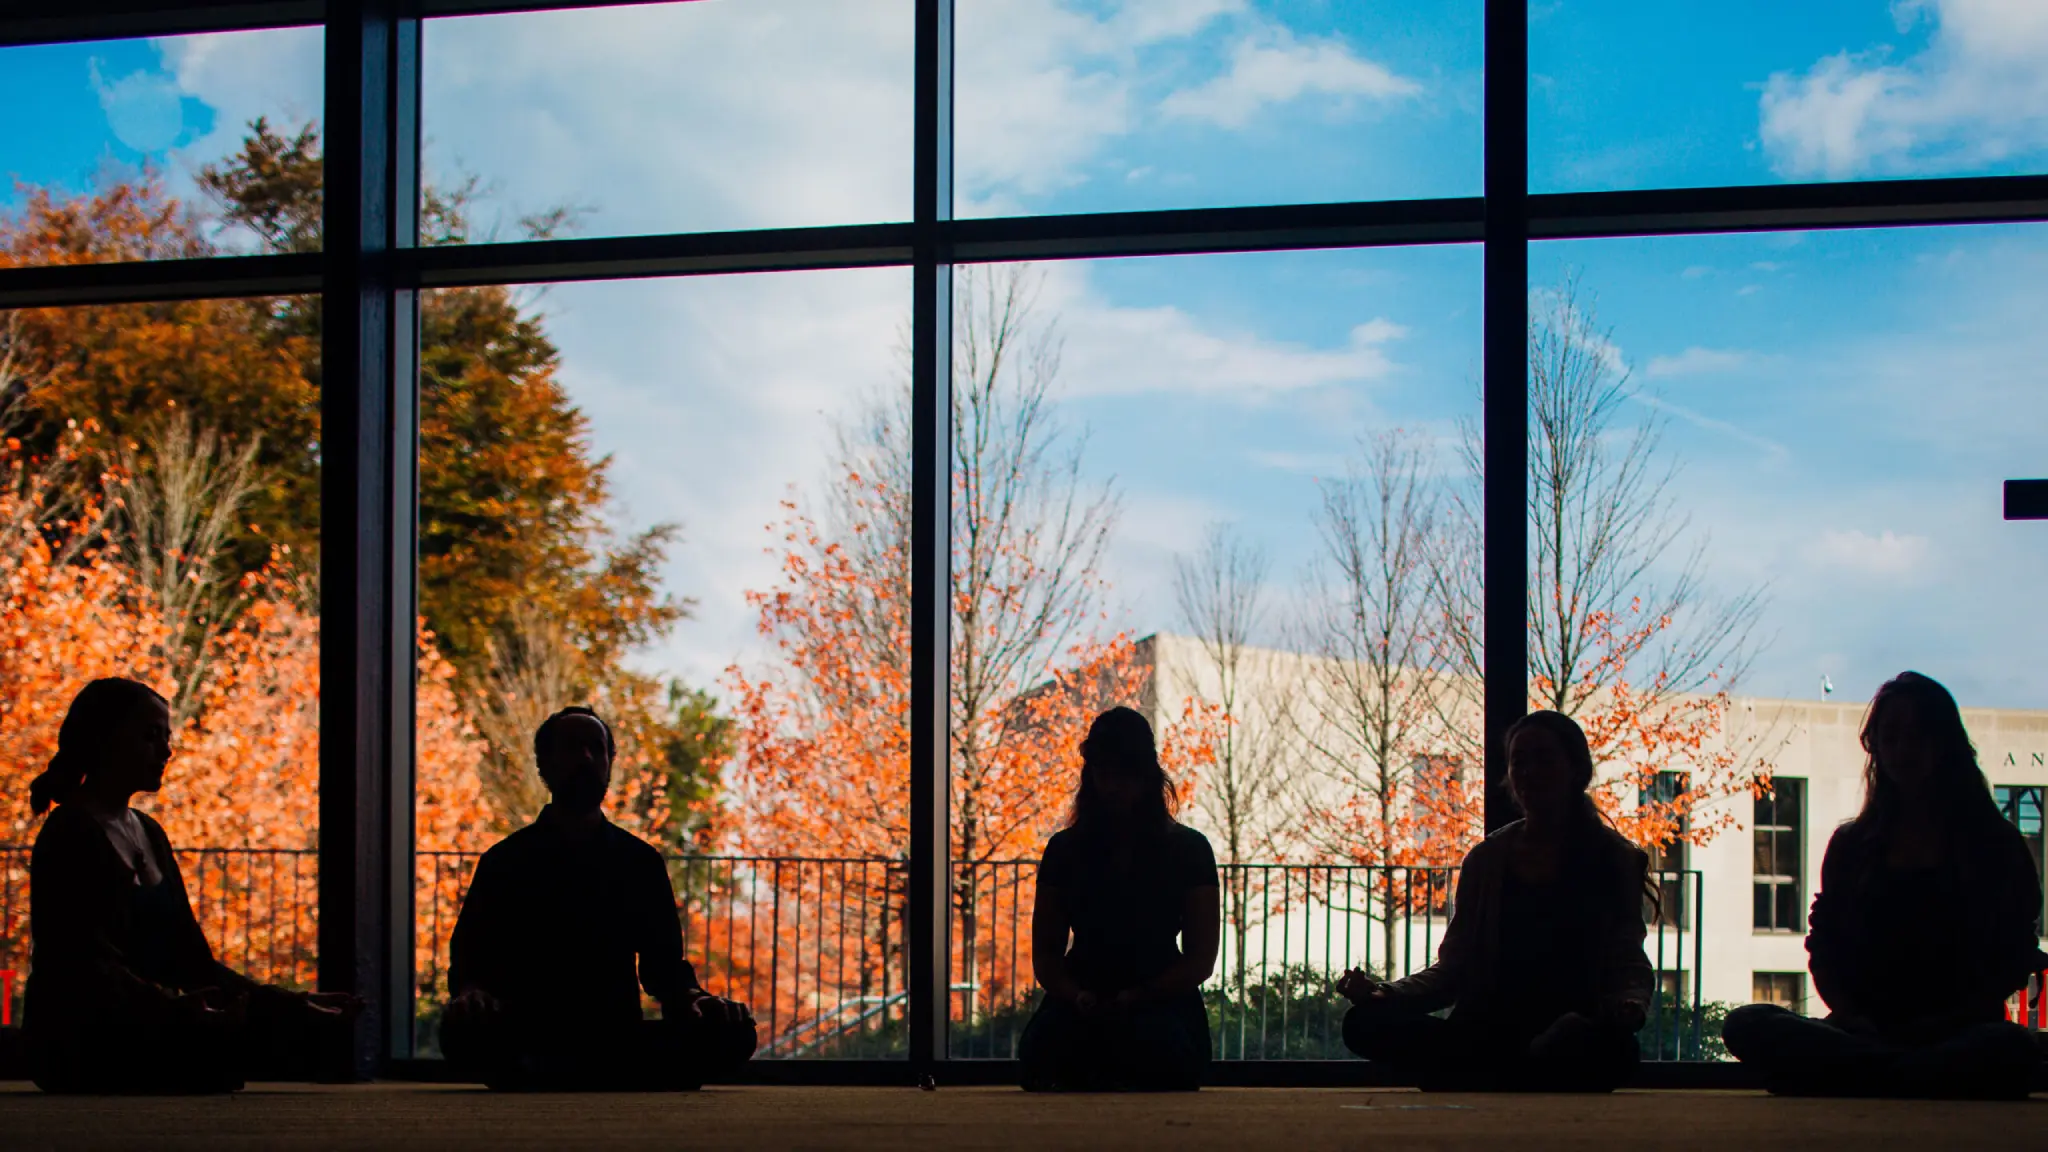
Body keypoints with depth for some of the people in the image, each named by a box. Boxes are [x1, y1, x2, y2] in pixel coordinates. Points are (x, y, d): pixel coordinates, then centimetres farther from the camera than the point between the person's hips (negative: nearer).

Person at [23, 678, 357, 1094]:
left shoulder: (148, 835, 19)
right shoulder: (72, 836, -9)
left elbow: (193, 960, 19)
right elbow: (84, 965, -22)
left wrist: (292, 1001, 8)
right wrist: (174, 1006, -38)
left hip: (142, 1034, 9)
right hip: (78, 1047, -9)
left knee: (312, 1027, -11)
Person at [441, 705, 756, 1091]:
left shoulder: (640, 861, 16)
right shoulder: (506, 861, 10)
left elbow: (664, 962, 15)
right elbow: (470, 959, 3)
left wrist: (691, 999, -8)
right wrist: (470, 994, -22)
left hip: (618, 1039, 3)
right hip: (528, 1040, -3)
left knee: (733, 1033, -24)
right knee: (463, 1033, -37)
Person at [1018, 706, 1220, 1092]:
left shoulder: (1188, 849, 7)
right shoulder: (1066, 849, 12)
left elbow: (1201, 959, 3)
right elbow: (1045, 954, 9)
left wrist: (1138, 998, -14)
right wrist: (1078, 997, -13)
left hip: (1162, 1002, -1)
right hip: (1082, 1004, 1)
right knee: (1040, 1047, -35)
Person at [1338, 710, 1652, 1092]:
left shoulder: (1613, 860, 11)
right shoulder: (1486, 860, 19)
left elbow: (1629, 963, 5)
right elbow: (1455, 967, 18)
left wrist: (1628, 1006, -20)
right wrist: (1386, 992, -1)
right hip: (1487, 1030, 3)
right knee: (1366, 1023, -25)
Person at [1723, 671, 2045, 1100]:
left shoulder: (1994, 844, 12)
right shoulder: (1852, 845, 19)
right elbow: (1823, 950, 14)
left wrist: (1949, 1021, -10)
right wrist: (1850, 1016, -7)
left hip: (1958, 1032, -2)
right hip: (1865, 1029, 2)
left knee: (2011, 1048, -40)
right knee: (1747, 1026, -28)